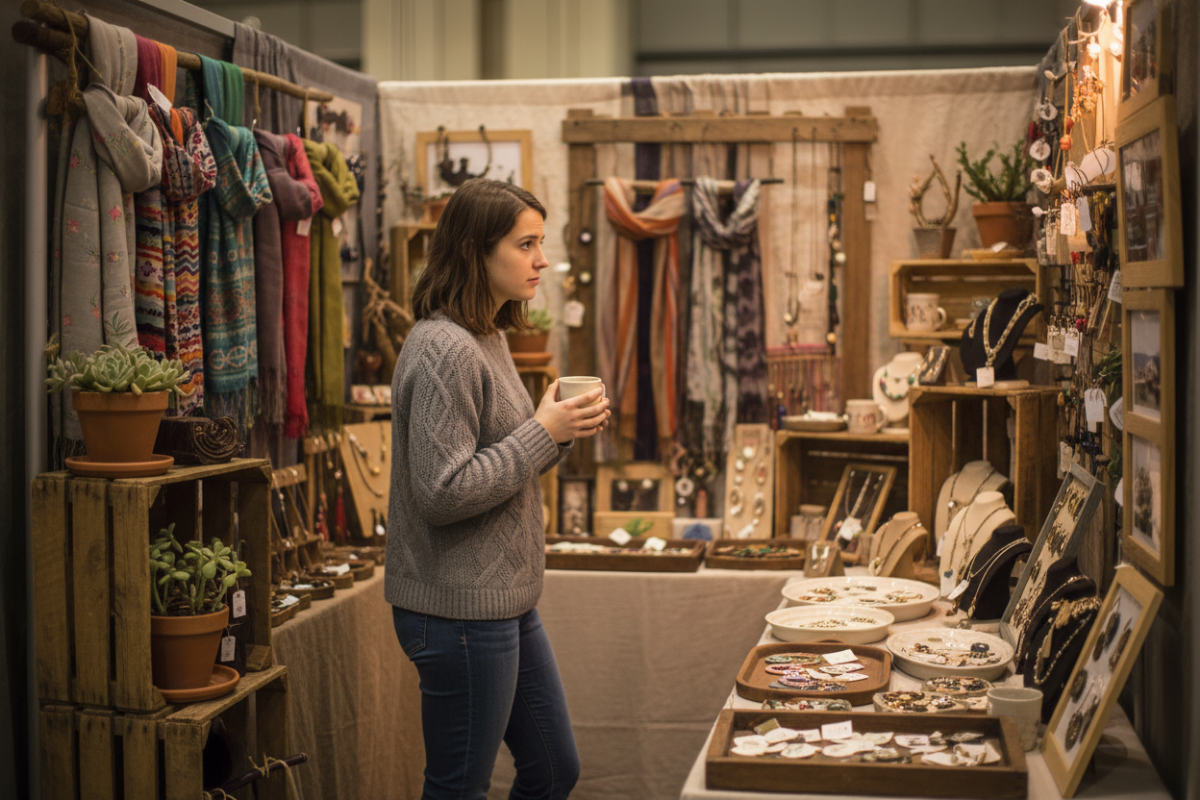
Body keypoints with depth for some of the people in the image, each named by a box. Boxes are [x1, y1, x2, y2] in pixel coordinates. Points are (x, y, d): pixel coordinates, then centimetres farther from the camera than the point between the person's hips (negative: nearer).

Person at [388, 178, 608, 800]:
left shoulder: (489, 339, 12)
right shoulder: (443, 350, -19)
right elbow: (444, 493, -24)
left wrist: (565, 433, 1)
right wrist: (543, 431, -18)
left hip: (507, 604, 10)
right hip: (459, 609, -10)